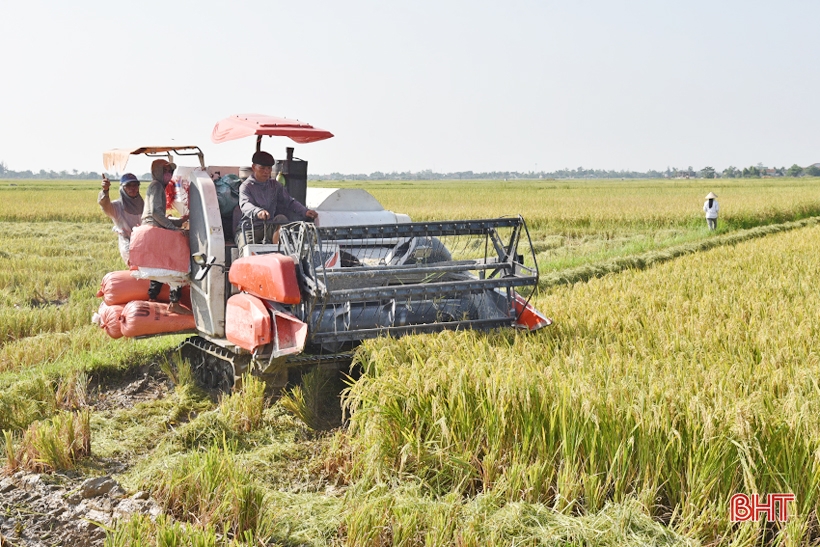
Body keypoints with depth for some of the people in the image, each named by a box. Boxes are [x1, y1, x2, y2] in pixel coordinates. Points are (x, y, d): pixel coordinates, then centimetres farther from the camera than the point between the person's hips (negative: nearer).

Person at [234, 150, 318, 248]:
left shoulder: (275, 186, 16)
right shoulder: (246, 186, -1)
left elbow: (289, 201, 10)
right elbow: (245, 204, -21)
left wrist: (305, 211, -12)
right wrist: (258, 212, -47)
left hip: (269, 228, 4)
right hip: (248, 227, -4)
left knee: (281, 218, -28)